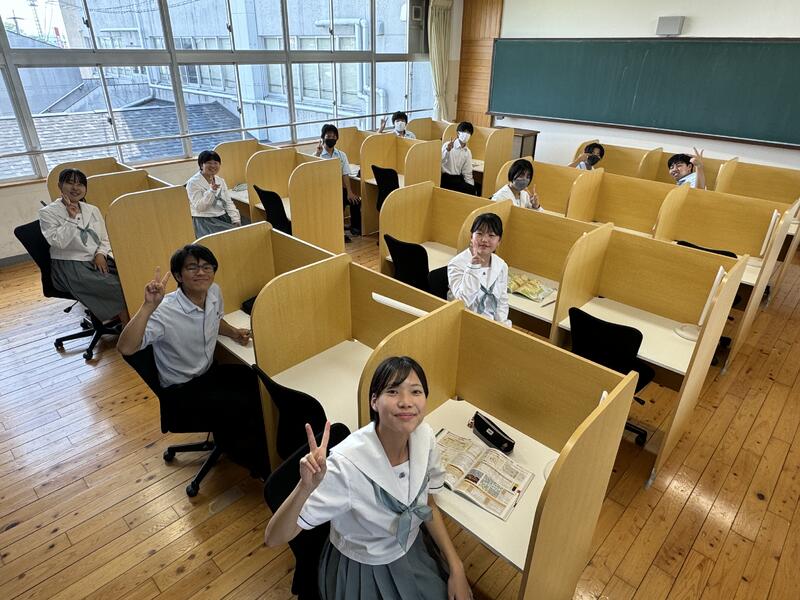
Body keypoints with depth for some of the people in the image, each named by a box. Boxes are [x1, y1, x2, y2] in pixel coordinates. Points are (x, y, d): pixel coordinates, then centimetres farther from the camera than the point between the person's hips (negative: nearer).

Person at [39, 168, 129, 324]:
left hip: (99, 260, 5)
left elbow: (105, 239, 14)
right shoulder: (47, 213, -1)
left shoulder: (93, 210, 14)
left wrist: (101, 254, -6)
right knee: (117, 288, -29)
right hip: (70, 266, -5)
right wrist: (71, 217, -15)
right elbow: (59, 242, -16)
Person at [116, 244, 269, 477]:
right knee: (244, 408, -22)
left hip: (211, 372, 7)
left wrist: (233, 332, -1)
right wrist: (148, 306, -49)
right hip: (182, 390, -7)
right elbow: (125, 348, -42)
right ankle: (264, 469, 6)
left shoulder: (214, 292, -6)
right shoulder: (165, 312, -28)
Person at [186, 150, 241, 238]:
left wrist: (236, 220, -5)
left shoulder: (220, 181, 15)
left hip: (223, 216, 6)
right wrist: (211, 190, -24)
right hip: (205, 220, -6)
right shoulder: (193, 183, -5)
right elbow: (199, 207, -14)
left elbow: (229, 203, 10)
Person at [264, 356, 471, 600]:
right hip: (362, 571, -4)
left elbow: (428, 504, -2)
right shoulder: (347, 463, -37)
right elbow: (273, 538, -32)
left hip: (413, 550, 4)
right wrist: (305, 487, -50)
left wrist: (457, 568, -6)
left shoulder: (424, 436, -20)